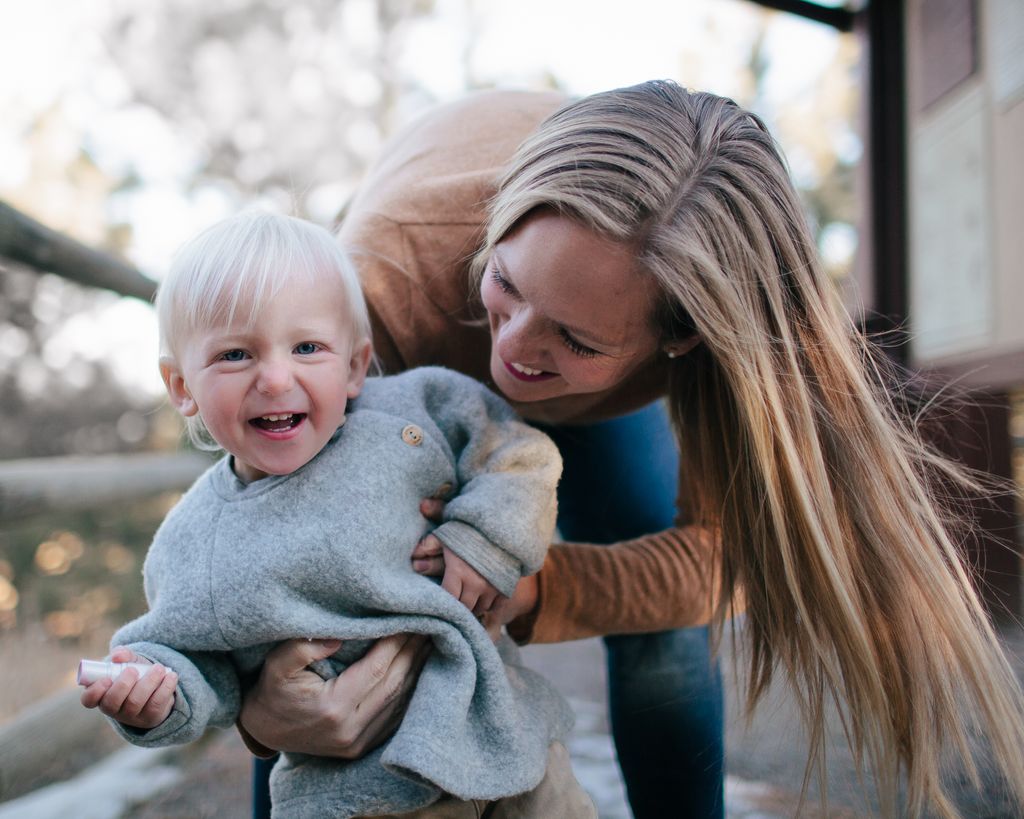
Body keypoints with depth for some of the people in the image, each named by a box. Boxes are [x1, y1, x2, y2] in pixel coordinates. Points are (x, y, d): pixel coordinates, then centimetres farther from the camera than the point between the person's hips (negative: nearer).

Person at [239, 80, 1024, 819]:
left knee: (667, 631, -8)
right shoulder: (394, 277, -45)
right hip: (427, 359, 0)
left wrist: (531, 593, -51)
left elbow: (713, 546, -34)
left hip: (591, 409, 1)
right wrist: (264, 703, -55)